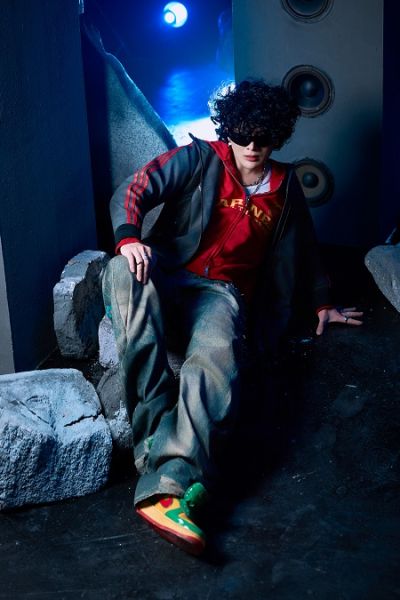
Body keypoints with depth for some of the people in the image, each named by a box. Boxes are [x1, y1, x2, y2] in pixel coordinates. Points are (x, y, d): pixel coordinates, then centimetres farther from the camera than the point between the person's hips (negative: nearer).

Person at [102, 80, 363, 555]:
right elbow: (133, 191, -5)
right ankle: (156, 423, -45)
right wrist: (128, 238, -26)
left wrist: (322, 304, 39)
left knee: (215, 362, -37)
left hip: (222, 293, 1)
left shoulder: (285, 187, 17)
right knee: (124, 272, -39)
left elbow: (304, 248, 32)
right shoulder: (200, 160, 6)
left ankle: (167, 487, -54)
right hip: (167, 276, -1)